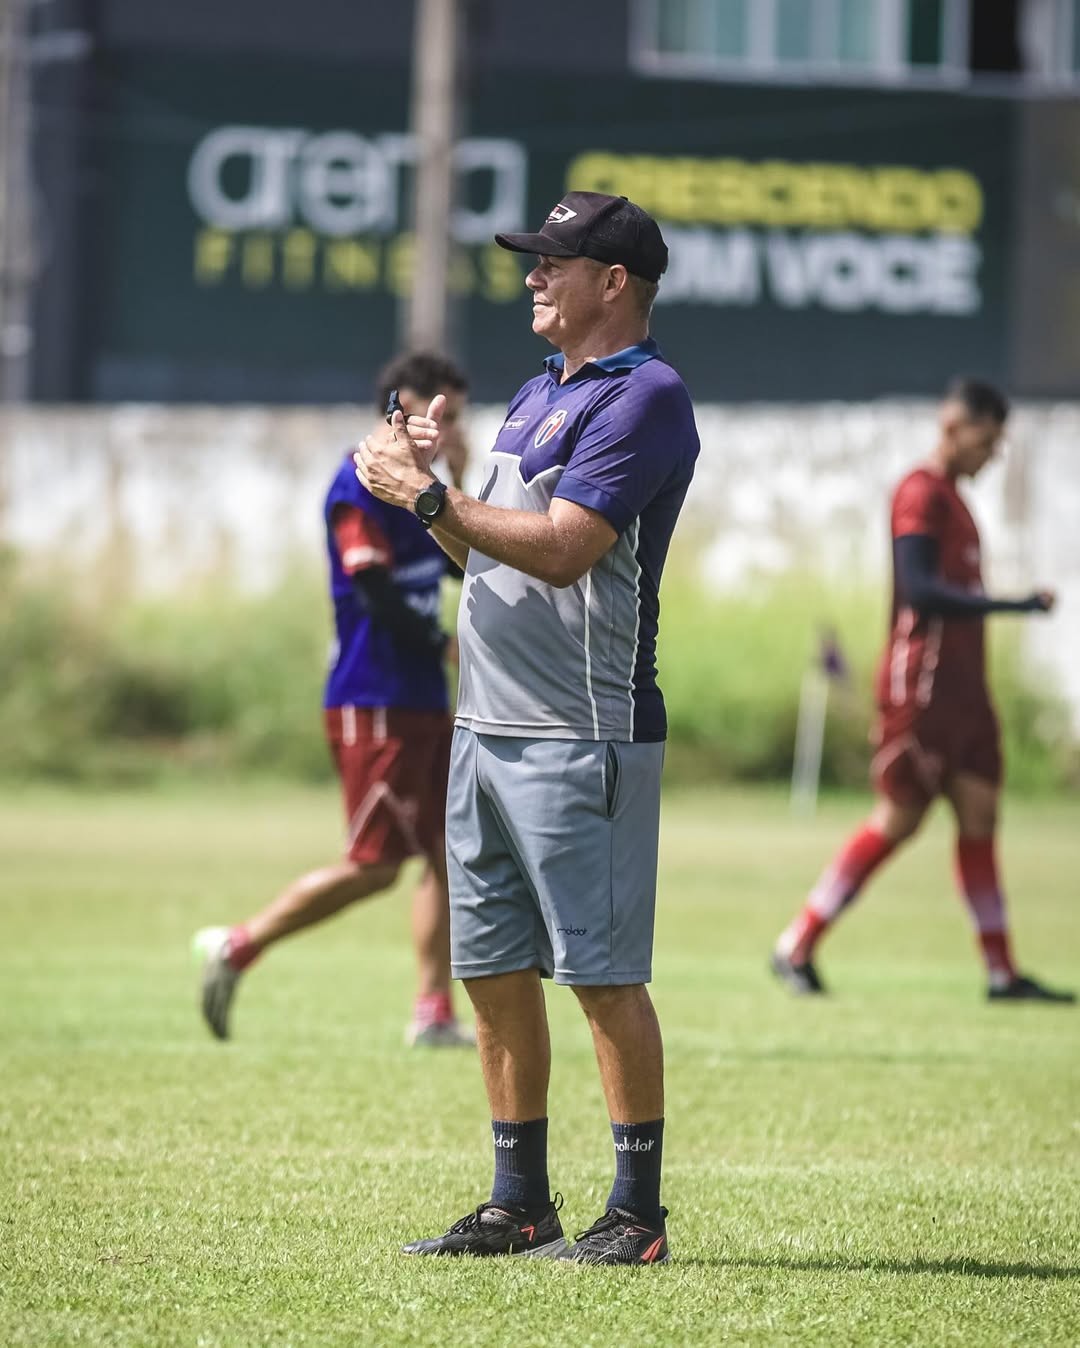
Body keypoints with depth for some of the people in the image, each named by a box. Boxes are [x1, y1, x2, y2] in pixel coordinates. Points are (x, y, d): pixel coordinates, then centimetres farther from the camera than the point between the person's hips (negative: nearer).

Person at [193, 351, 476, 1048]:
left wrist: (466, 480, 12)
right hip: (375, 706, -9)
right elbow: (377, 596, -20)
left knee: (448, 852, 5)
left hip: (423, 703, 9)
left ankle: (434, 1013, 7)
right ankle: (239, 946, 1)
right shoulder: (360, 487, -13)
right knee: (374, 865, -9)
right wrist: (449, 646, -9)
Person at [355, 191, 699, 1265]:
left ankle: (637, 1215, -3)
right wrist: (427, 485, 5)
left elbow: (562, 548, -20)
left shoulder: (645, 397, -10)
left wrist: (427, 496, -15)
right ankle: (519, 1205, 17)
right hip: (489, 724, 9)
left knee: (604, 975, -7)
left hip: (583, 735, -9)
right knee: (493, 973, 10)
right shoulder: (539, 394, 20)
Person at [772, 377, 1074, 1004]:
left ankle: (1002, 970, 4)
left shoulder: (952, 497, 18)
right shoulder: (921, 493, -12)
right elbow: (920, 589, -22)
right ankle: (797, 947, 1)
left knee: (980, 813, 4)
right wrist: (1015, 605, -25)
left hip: (962, 684, 9)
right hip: (923, 678, -9)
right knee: (900, 817, -6)